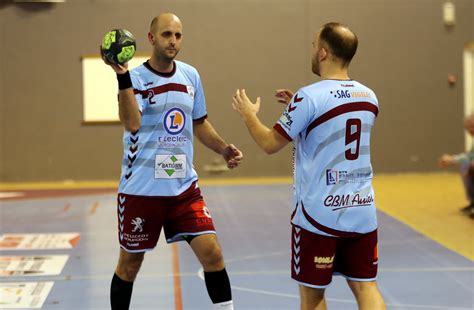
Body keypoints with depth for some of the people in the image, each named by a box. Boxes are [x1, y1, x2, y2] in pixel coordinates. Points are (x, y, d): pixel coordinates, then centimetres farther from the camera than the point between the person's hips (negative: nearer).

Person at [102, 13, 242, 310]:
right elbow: (132, 124, -28)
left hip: (184, 185, 4)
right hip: (141, 188, -3)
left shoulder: (190, 75, 6)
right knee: (130, 263, 9)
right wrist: (122, 76, -36)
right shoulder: (136, 78, -10)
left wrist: (224, 149, 5)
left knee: (212, 253, -7)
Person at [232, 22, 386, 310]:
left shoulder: (309, 97, -14)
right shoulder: (369, 97, 5)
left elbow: (271, 144, -6)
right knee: (365, 285, 11)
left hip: (319, 214, -5)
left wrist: (249, 115, 12)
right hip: (362, 212, 5)